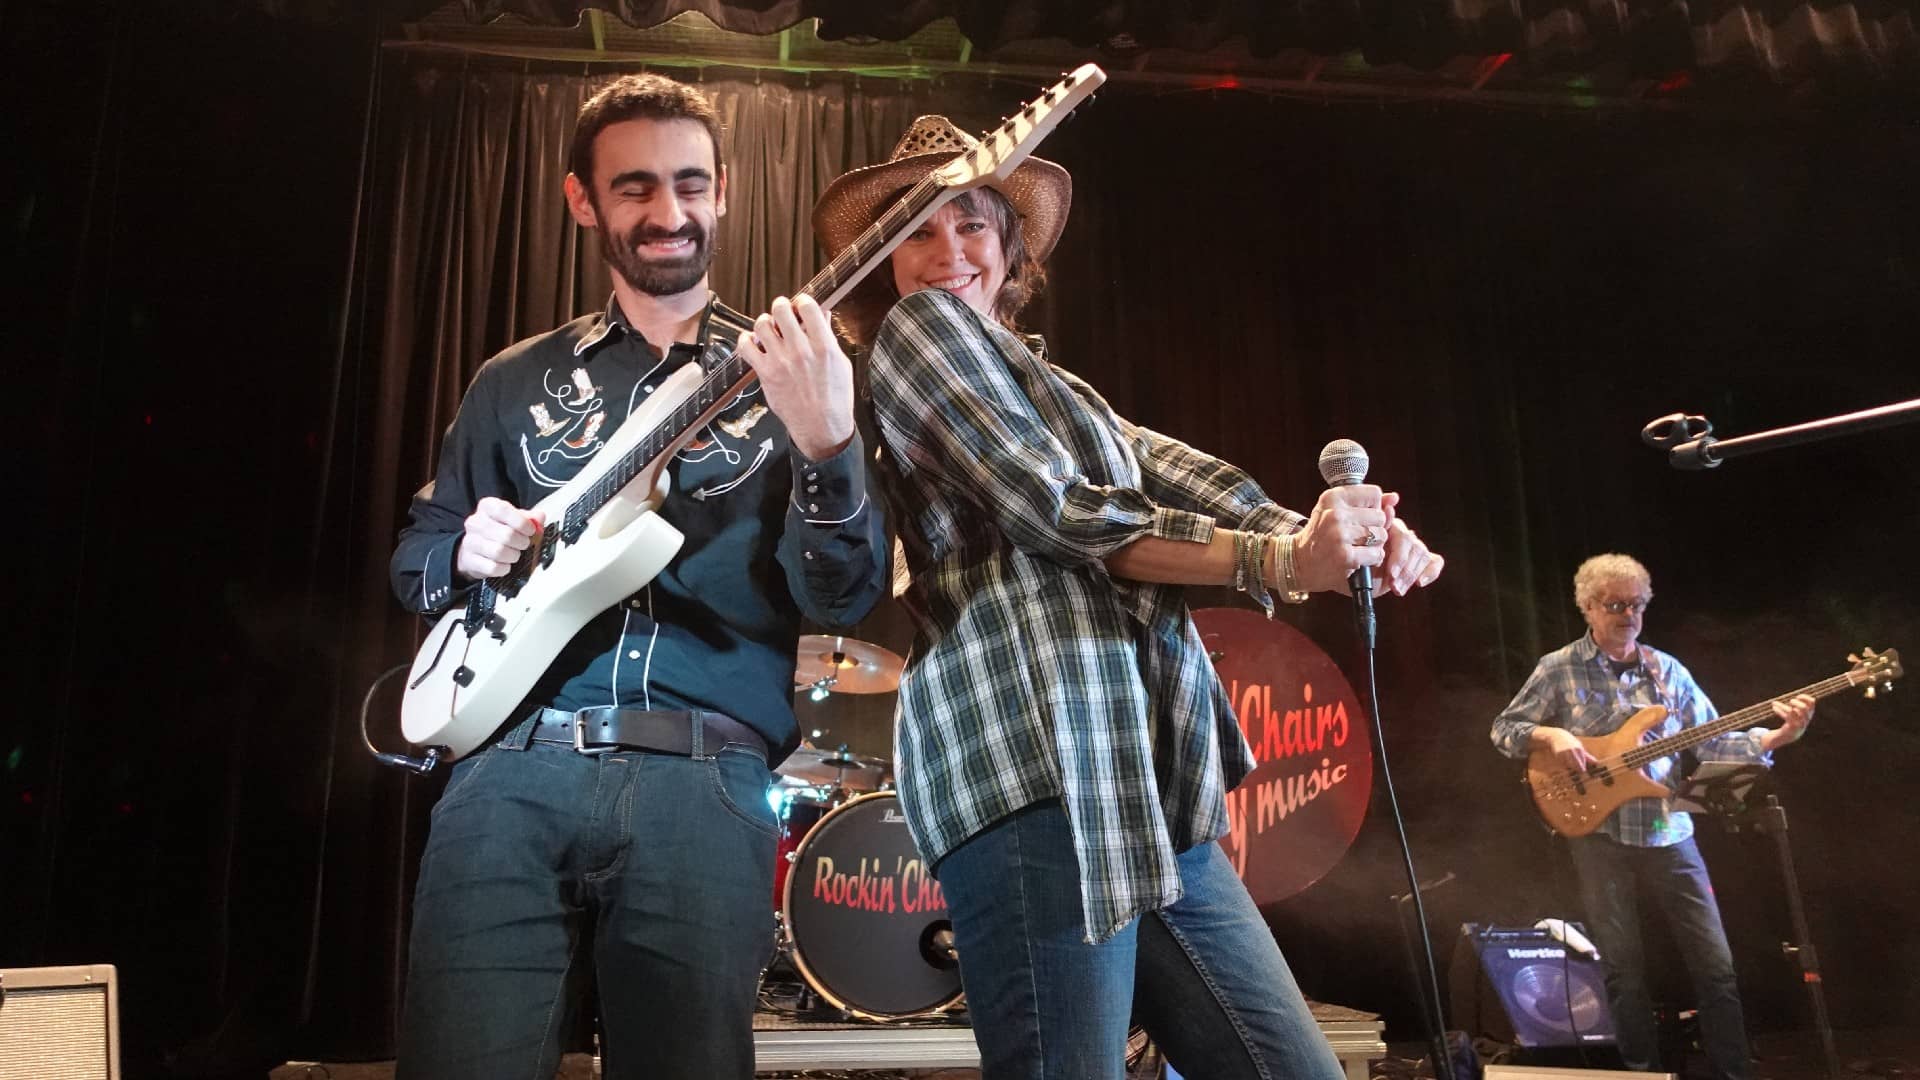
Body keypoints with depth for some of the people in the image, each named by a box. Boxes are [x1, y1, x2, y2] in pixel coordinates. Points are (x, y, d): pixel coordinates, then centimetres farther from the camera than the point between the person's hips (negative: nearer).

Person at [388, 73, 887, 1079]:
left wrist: (827, 449, -23)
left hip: (704, 781, -1)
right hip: (511, 769, 2)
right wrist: (465, 554, -3)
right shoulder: (517, 381, 14)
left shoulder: (784, 376, 7)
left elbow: (844, 597, -4)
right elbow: (414, 554, 21)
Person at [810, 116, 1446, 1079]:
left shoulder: (1047, 382, 29)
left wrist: (1325, 535, -8)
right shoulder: (917, 326, 7)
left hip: (1148, 785, 8)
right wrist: (1276, 561, -10)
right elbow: (1055, 509, -7)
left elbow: (1177, 473, 11)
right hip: (1039, 760, -8)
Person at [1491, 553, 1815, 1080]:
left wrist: (1777, 736, -10)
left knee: (1716, 965, 2)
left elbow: (1713, 742, 5)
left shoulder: (1667, 670, 7)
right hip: (1600, 835, -3)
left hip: (1668, 834, 3)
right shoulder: (1558, 669, -2)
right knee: (1624, 970, 4)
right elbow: (1503, 729, 3)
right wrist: (1550, 735, -16)